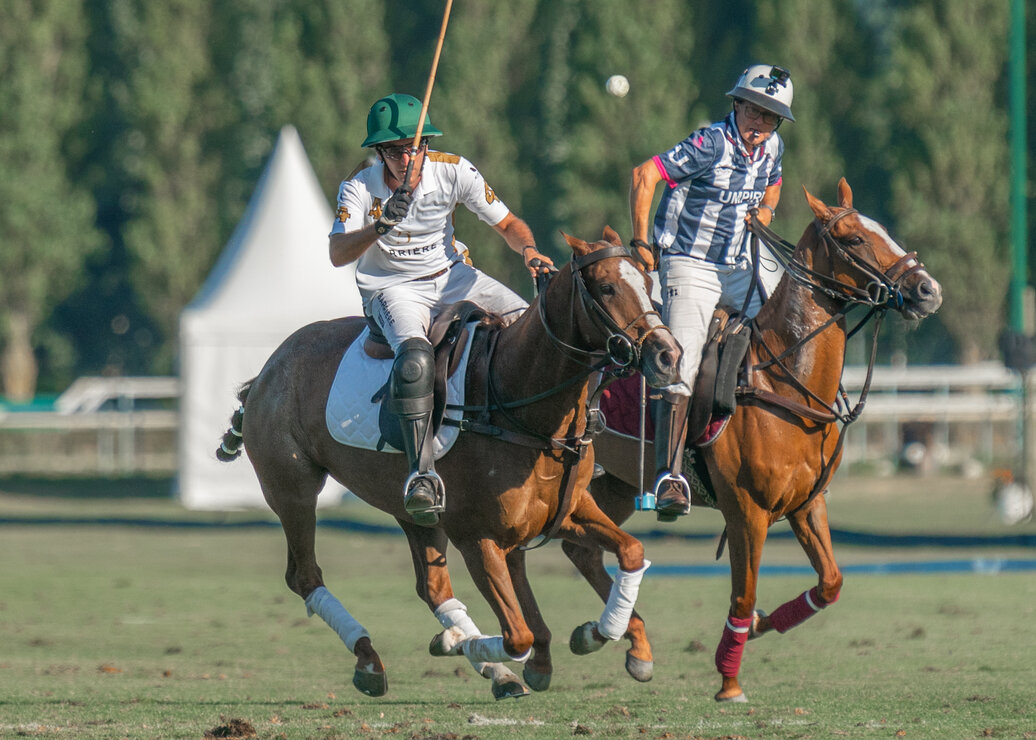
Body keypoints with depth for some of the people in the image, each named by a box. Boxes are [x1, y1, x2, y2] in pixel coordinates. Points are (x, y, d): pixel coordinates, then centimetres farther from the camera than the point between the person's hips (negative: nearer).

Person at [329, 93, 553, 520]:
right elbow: (338, 255, -26)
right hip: (392, 289, -4)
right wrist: (381, 227, -43)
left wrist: (528, 249, -23)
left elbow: (507, 224, -1)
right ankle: (421, 472, -38)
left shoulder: (454, 171, -9)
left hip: (452, 276, 4)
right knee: (415, 357, -35)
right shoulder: (360, 188, -15)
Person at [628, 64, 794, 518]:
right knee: (681, 366, -20)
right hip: (689, 267, -7)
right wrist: (640, 244, -19)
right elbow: (644, 175, -21)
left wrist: (766, 211, 5)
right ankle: (668, 476, -25)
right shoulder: (710, 145, -17)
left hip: (739, 267, 7)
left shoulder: (771, 148, 6)